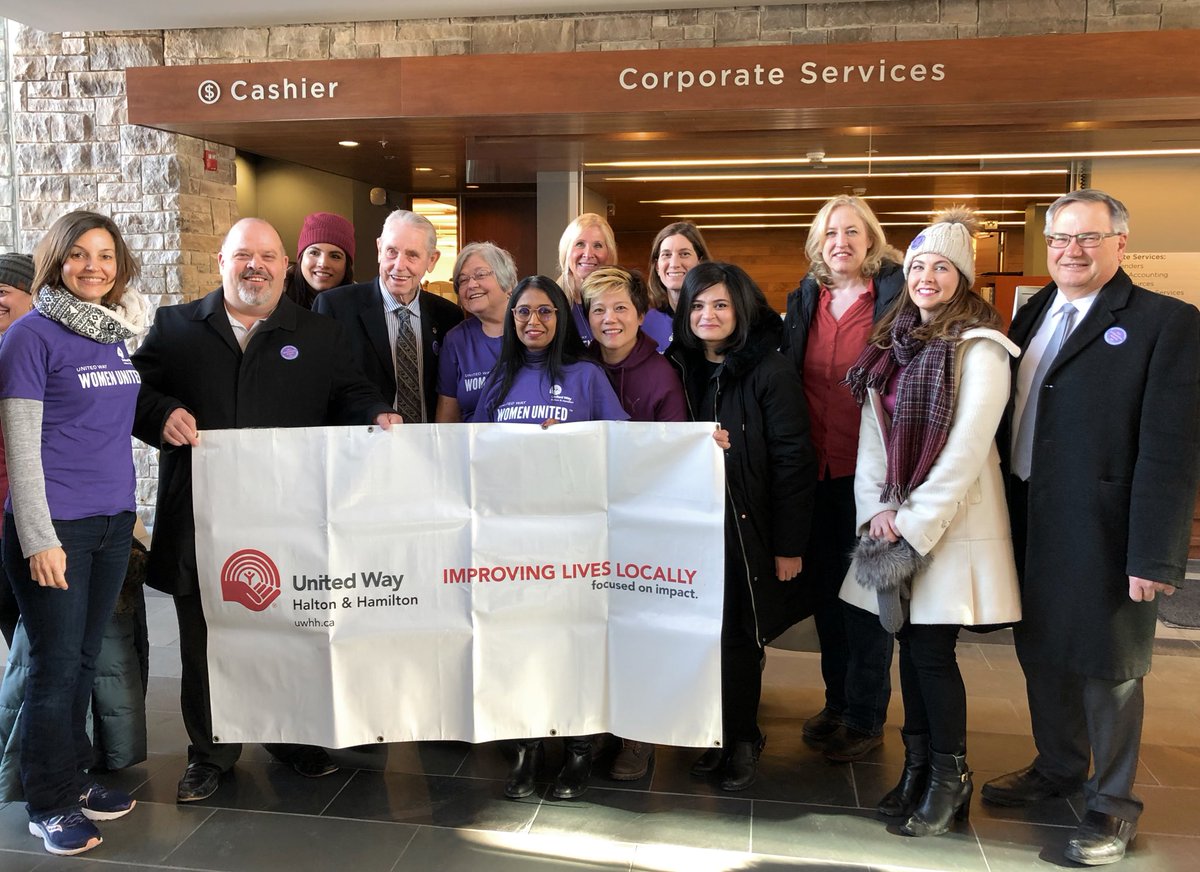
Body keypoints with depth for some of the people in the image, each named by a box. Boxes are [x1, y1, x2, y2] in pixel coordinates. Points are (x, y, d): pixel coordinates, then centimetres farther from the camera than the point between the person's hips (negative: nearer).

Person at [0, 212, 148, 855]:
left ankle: (74, 778, 29)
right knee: (56, 665, 2)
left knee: (83, 658, 14)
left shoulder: (114, 332, 11)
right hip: (55, 526, -6)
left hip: (112, 522, 6)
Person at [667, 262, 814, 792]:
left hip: (749, 529, -4)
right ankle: (716, 734, 22)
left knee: (738, 635, 2)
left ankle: (742, 739, 20)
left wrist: (789, 545, -13)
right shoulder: (680, 368, 8)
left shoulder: (770, 371, -8)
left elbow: (792, 461, -11)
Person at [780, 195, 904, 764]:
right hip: (816, 469, 5)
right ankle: (837, 700, 31)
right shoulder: (804, 301, 10)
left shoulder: (897, 296, -6)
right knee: (824, 586, 14)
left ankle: (865, 717, 20)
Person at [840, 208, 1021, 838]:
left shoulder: (979, 348, -10)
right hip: (893, 520, 6)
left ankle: (951, 779, 15)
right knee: (910, 644, 11)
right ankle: (917, 767, 26)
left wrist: (914, 524, -15)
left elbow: (966, 448, -16)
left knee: (932, 650, -3)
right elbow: (872, 432, 8)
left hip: (953, 521, -6)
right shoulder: (893, 343, 11)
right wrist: (877, 508, -3)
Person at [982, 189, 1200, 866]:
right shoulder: (1032, 315, 10)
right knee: (1042, 653, 19)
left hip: (1102, 533, -6)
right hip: (1028, 524, 6)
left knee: (1108, 669, 9)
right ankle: (1058, 768, 41)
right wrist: (1003, 516, 7)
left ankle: (1114, 803, 28)